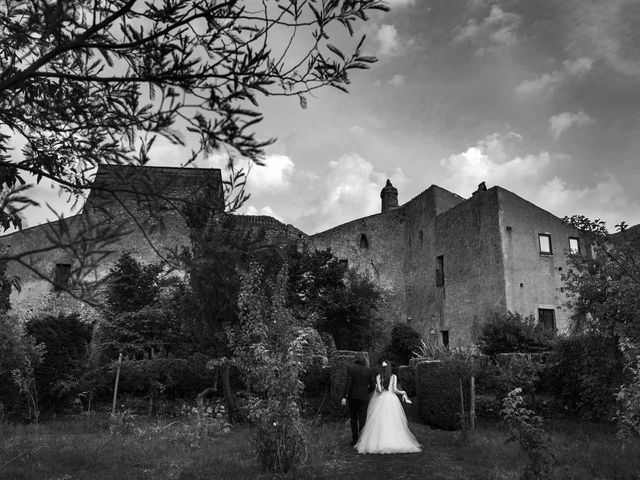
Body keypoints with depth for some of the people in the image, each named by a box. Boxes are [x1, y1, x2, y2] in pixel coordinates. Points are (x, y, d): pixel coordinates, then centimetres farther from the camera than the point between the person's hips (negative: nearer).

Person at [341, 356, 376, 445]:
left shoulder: (350, 367, -2)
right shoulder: (368, 370, 3)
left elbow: (348, 382, -11)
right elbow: (373, 386, 2)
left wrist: (344, 397, -12)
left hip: (353, 396, 0)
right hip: (364, 397, 0)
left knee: (353, 418, 15)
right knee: (362, 420, 4)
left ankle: (354, 439, 19)